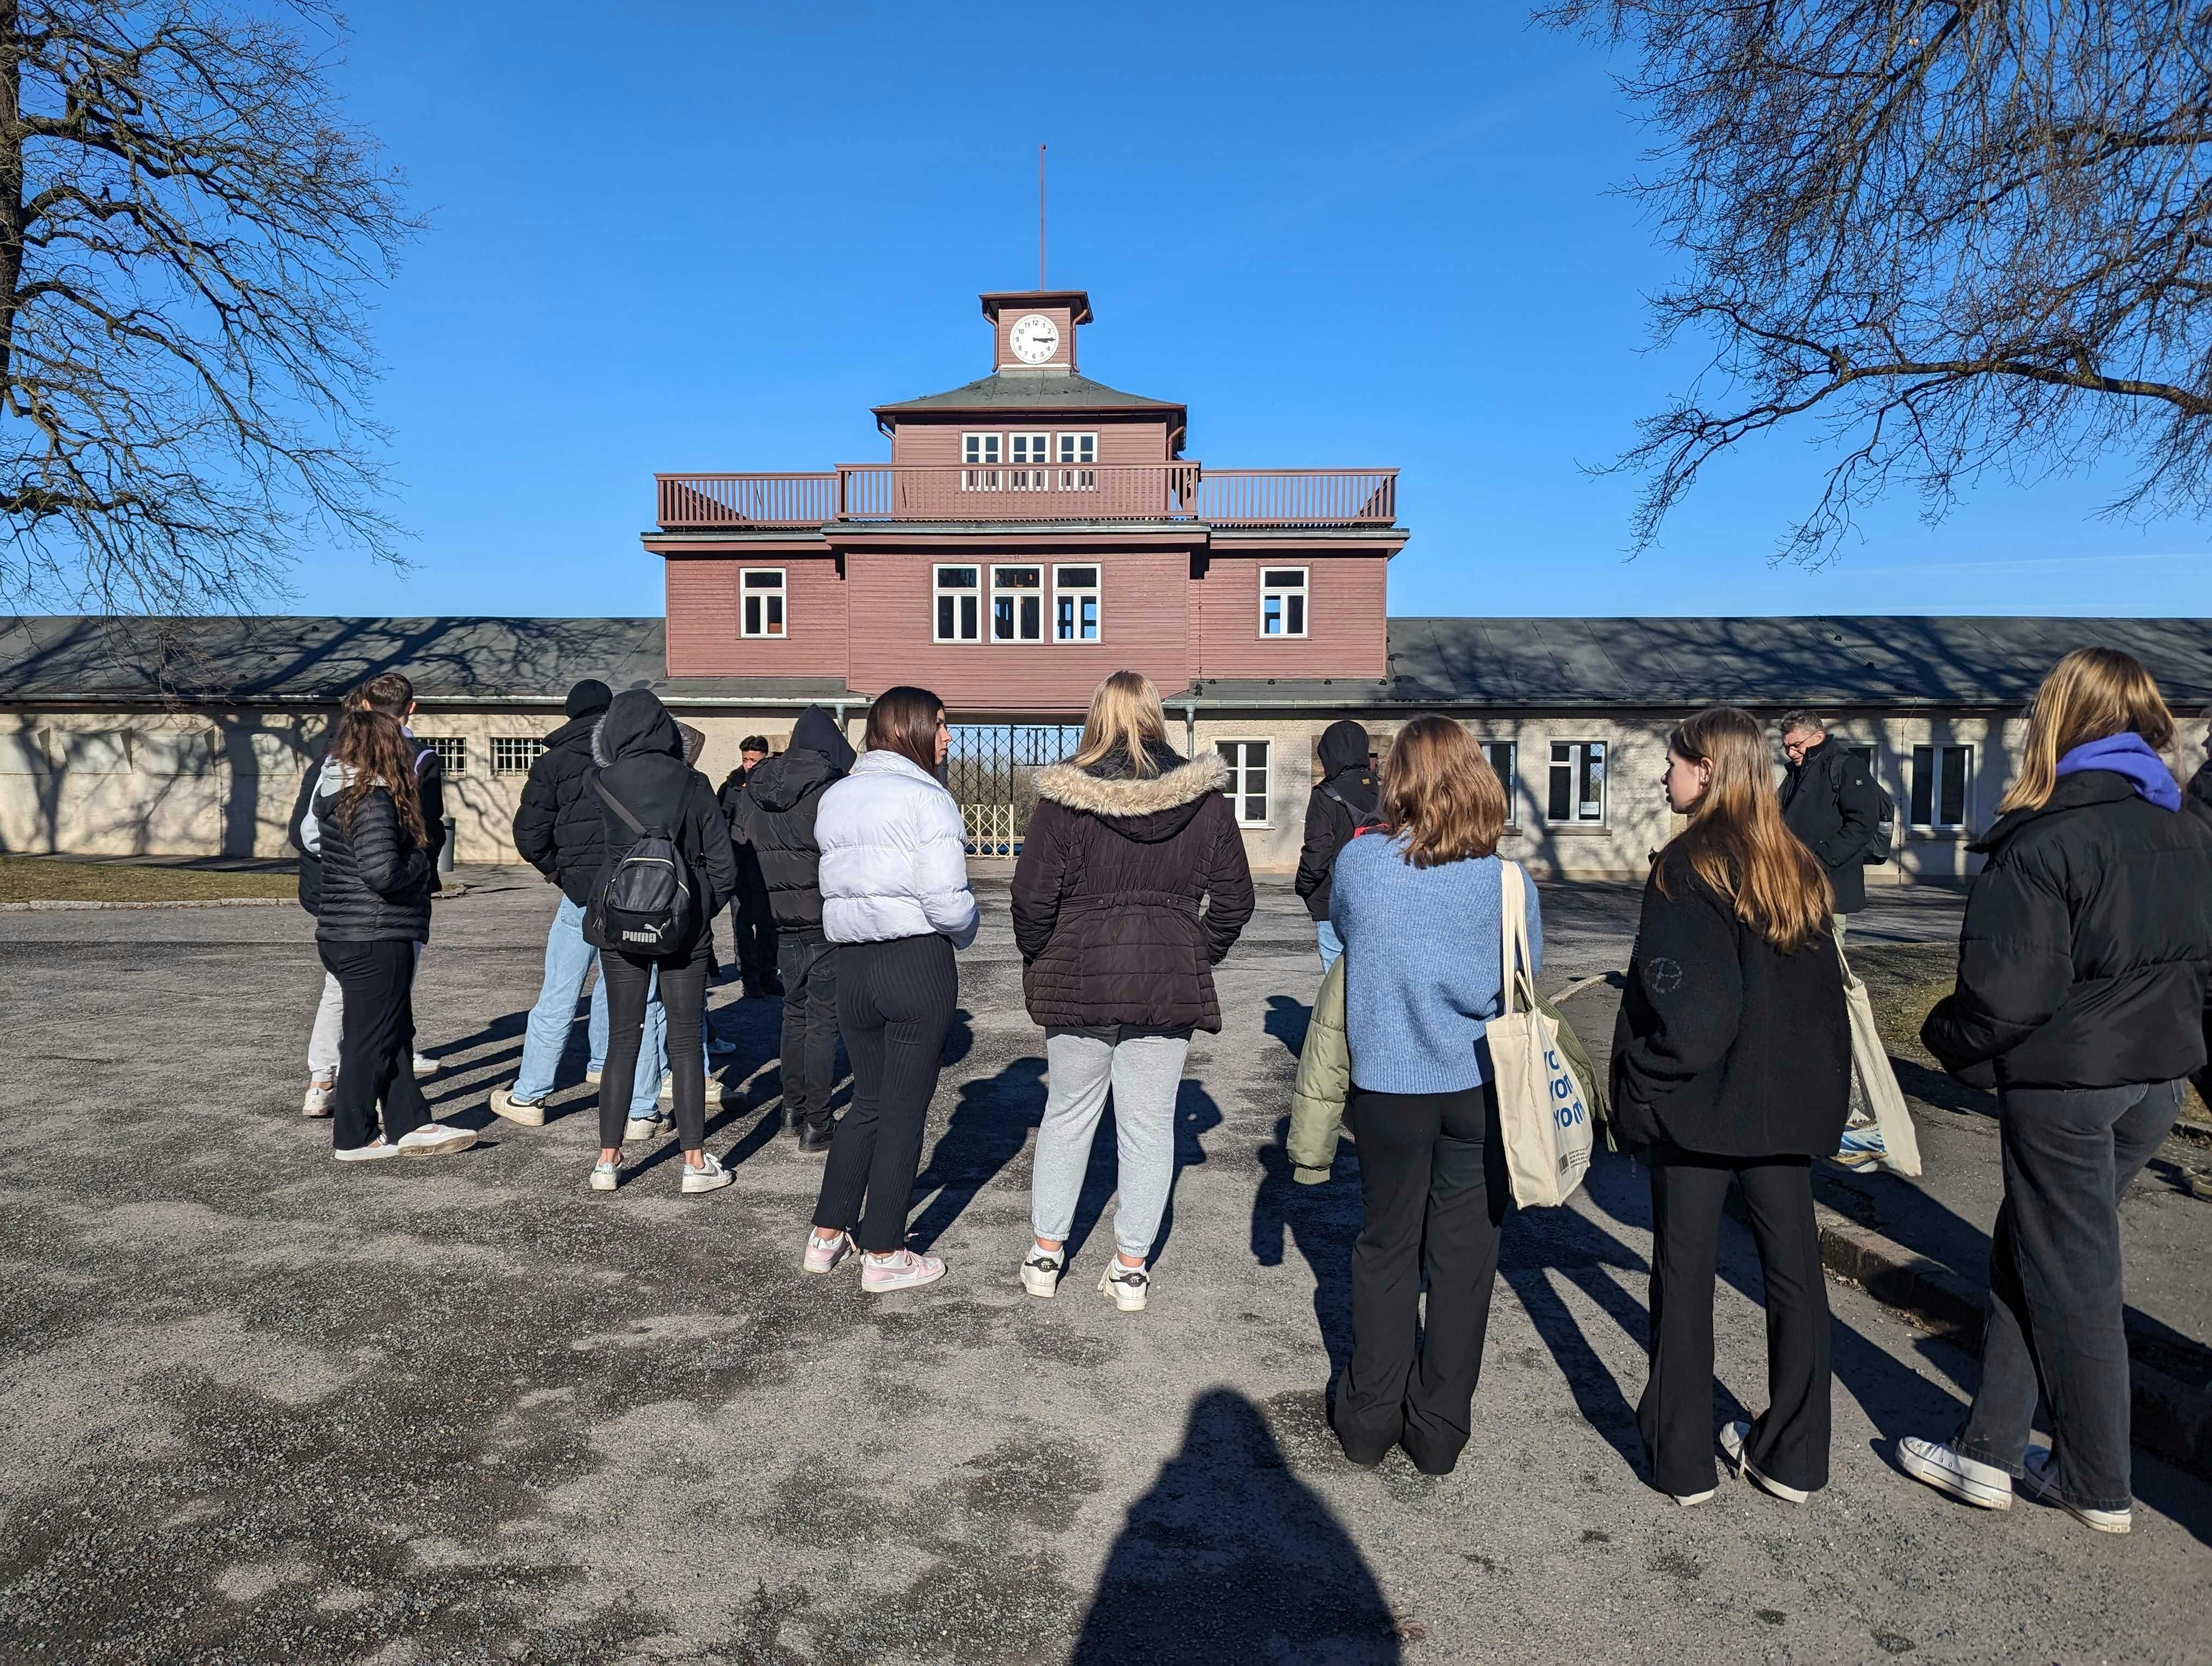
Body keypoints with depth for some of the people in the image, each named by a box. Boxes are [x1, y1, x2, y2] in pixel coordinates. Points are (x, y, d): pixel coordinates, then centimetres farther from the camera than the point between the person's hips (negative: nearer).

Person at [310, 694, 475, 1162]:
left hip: (341, 932, 9)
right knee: (370, 1037, 3)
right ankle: (353, 1139, 16)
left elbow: (314, 842, 21)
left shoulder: (335, 790, 8)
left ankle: (409, 1125, 22)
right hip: (376, 939, -9)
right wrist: (420, 862, -10)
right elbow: (382, 872, -29)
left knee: (396, 1032, 15)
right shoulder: (374, 800, -20)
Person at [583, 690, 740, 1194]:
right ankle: (695, 1161, 9)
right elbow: (722, 862, -3)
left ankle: (608, 1160, 14)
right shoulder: (692, 784, -5)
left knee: (622, 1040, 10)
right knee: (686, 1041, 6)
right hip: (684, 929, -1)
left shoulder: (602, 784, -5)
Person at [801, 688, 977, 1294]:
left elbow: (841, 884, 8)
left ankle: (826, 1235, 25)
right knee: (906, 1107, 5)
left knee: (869, 1100, 20)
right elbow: (946, 899, -18)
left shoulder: (834, 798, 11)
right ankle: (883, 1256, 15)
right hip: (918, 960, -6)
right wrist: (964, 931, 1)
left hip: (852, 963, 7)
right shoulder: (926, 799, -12)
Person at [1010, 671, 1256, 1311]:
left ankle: (1046, 1252, 25)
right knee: (1149, 1122, 9)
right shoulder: (1205, 798, 0)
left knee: (1068, 1112, 16)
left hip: (1078, 977, 0)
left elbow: (1032, 895, -7)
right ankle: (1131, 1266, 17)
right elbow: (1234, 898, 3)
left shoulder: (1066, 796, -7)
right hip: (1170, 982, 1)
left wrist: (1038, 959, 10)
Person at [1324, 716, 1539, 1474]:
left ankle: (1370, 1417, 25)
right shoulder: (1509, 881, -12)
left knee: (1385, 1245, 17)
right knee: (1463, 1254, 13)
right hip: (1479, 1089, 0)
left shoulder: (1358, 861, -10)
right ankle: (1439, 1431, 24)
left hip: (1386, 1086, 1)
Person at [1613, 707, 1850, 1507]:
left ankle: (1682, 1458, 16)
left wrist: (1643, 1084, -9)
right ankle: (1793, 1456, 25)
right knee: (1793, 1268, 13)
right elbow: (1826, 990, 9)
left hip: (1697, 1101, -6)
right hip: (1786, 1101, 6)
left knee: (1685, 1269, 6)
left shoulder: (1689, 865, -14)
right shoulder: (1800, 869, 6)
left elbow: (1677, 995, -20)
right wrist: (1820, 1093, 15)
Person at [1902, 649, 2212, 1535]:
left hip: (2062, 1086, -8)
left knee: (2071, 1278, 7)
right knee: (2024, 1254, 16)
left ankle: (2100, 1487, 22)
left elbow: (2006, 995, -20)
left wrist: (1951, 1041, -3)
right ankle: (1991, 1449, 22)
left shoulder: (2045, 843, -19)